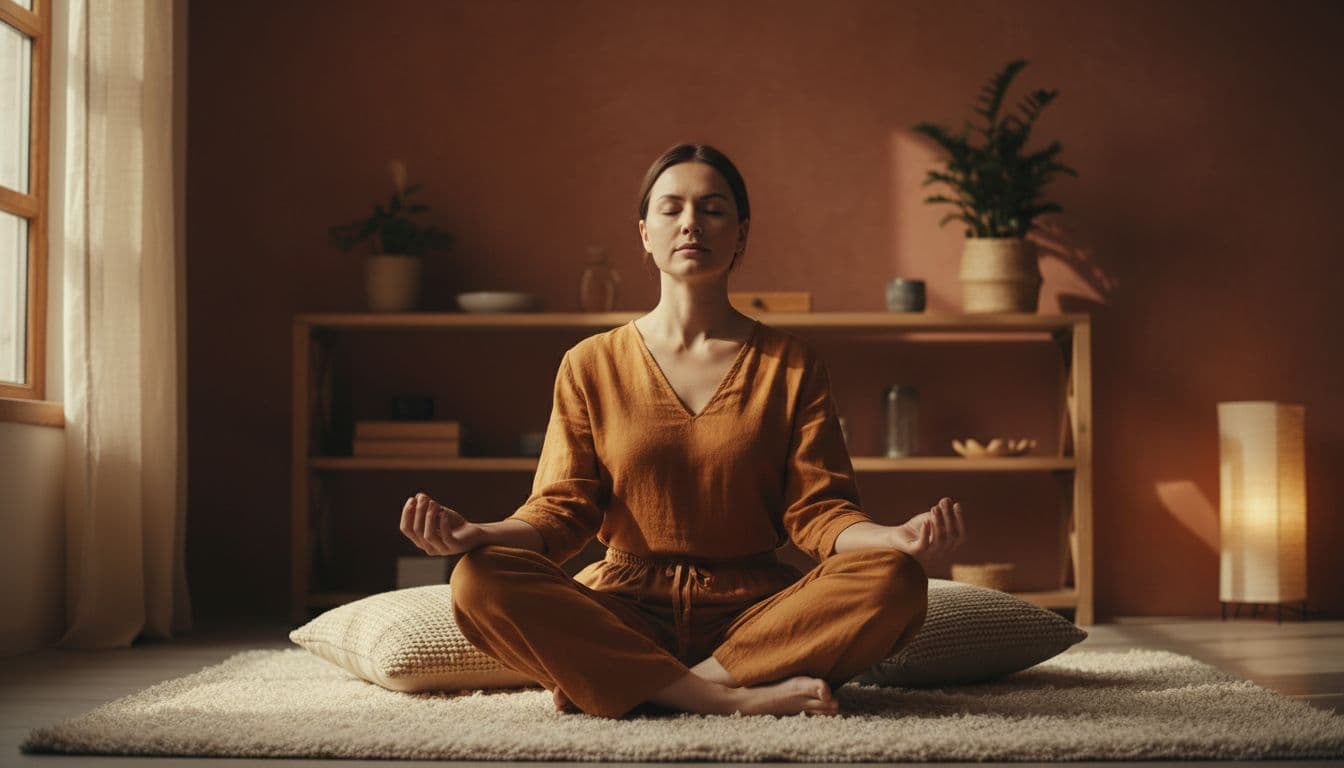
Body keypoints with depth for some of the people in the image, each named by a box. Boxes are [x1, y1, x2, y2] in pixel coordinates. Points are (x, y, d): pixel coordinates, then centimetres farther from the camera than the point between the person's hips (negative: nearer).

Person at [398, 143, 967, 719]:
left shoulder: (789, 364, 9)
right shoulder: (591, 365, 9)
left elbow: (817, 510, 1)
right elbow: (563, 509, 3)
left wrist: (897, 537, -21)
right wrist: (474, 535, -18)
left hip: (755, 609, 1)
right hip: (626, 609, 0)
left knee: (895, 581, -28)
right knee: (481, 581, -28)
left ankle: (611, 683, -25)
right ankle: (735, 698, -30)